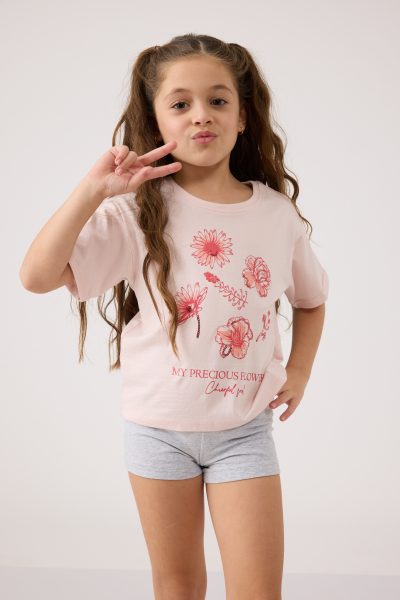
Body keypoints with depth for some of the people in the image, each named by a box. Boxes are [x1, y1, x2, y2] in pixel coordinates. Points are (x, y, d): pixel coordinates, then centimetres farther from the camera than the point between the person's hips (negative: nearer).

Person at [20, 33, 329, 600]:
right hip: (158, 426, 0)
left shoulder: (278, 213, -4)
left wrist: (299, 371, 3)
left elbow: (311, 299, 15)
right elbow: (37, 276, -22)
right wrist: (93, 189, -27)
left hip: (245, 429, 1)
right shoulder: (139, 213, -12)